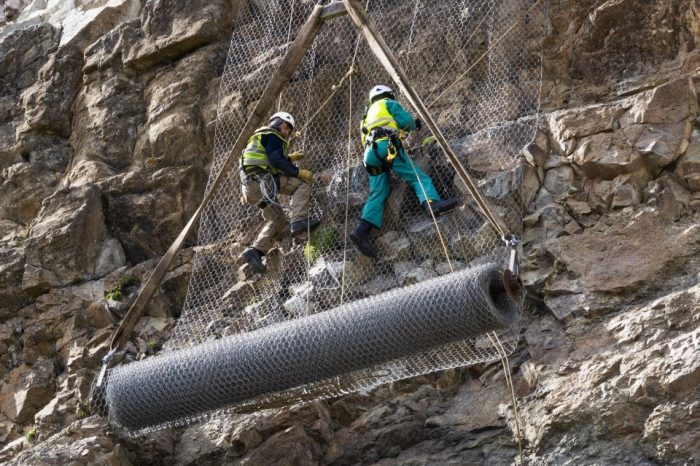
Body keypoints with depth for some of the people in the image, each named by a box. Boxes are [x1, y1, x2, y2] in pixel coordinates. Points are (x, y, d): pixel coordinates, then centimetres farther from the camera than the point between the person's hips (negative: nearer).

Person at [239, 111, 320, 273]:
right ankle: (298, 221, -24)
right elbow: (276, 160, -13)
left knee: (278, 220, 16)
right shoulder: (271, 135, 3)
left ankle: (255, 251, 5)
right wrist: (298, 172, -12)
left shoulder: (260, 138, 34)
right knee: (303, 182, -10)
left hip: (249, 186, 10)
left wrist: (289, 159, 24)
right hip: (260, 179, -10)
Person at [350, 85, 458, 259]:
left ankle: (362, 230, -25)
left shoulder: (369, 114, 39)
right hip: (387, 145, -6)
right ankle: (431, 202, -44)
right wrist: (415, 124, 29)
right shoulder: (389, 103, 18)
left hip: (370, 152, 6)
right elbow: (405, 121, 5)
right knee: (417, 176, -15)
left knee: (377, 193, -5)